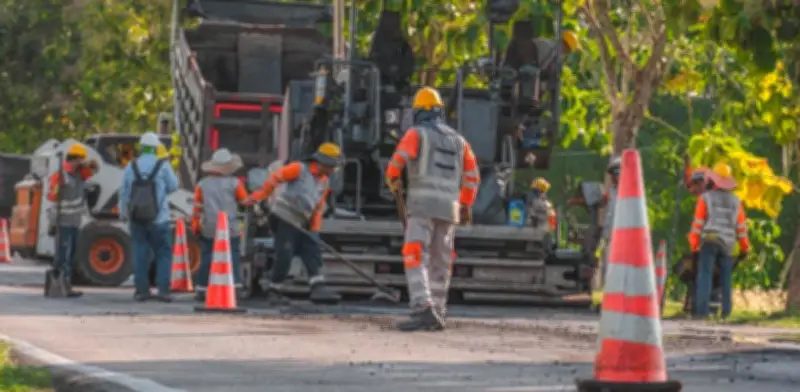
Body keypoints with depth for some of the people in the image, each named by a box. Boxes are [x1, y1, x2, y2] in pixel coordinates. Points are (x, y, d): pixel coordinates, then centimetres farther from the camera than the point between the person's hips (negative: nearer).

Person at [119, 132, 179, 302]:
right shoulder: (162, 166, -7)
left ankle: (142, 289, 7)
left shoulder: (131, 167, 2)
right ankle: (163, 290, -5)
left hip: (136, 218, 3)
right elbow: (173, 186, 1)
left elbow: (124, 192, 5)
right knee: (163, 253, 3)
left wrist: (123, 213, 15)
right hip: (158, 218, -3)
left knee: (140, 253, 8)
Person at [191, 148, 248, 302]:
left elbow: (197, 208, 6)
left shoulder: (202, 185, 6)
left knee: (206, 260, 7)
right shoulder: (234, 183, -1)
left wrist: (195, 226, 14)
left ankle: (201, 290, 7)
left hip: (208, 230, 2)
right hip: (230, 230, -2)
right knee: (233, 260, 1)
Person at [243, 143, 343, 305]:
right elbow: (275, 178, -13)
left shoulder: (324, 182, 13)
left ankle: (318, 288, -16)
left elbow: (318, 209, 16)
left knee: (313, 252, -8)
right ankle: (272, 289, 8)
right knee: (284, 257, -7)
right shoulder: (299, 169, -8)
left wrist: (314, 231, 9)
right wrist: (258, 196, -19)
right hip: (284, 219, -7)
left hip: (301, 225, 7)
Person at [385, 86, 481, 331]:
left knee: (415, 258, -13)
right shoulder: (458, 140, 18)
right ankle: (437, 316, 13)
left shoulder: (416, 134, 0)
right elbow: (472, 176, 20)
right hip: (449, 208, 6)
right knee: (440, 263, 14)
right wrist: (466, 206, 32)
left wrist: (393, 180, 7)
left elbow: (398, 160, -15)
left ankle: (423, 310, -30)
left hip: (422, 203, -6)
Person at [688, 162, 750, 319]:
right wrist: (744, 248, 18)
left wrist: (694, 247, -1)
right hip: (727, 245, 4)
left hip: (709, 241, -4)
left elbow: (698, 224, -3)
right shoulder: (735, 201, 12)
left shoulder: (705, 198, 0)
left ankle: (702, 310, -16)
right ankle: (726, 310, 8)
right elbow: (741, 226, 11)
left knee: (705, 275, -7)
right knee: (726, 278, 12)